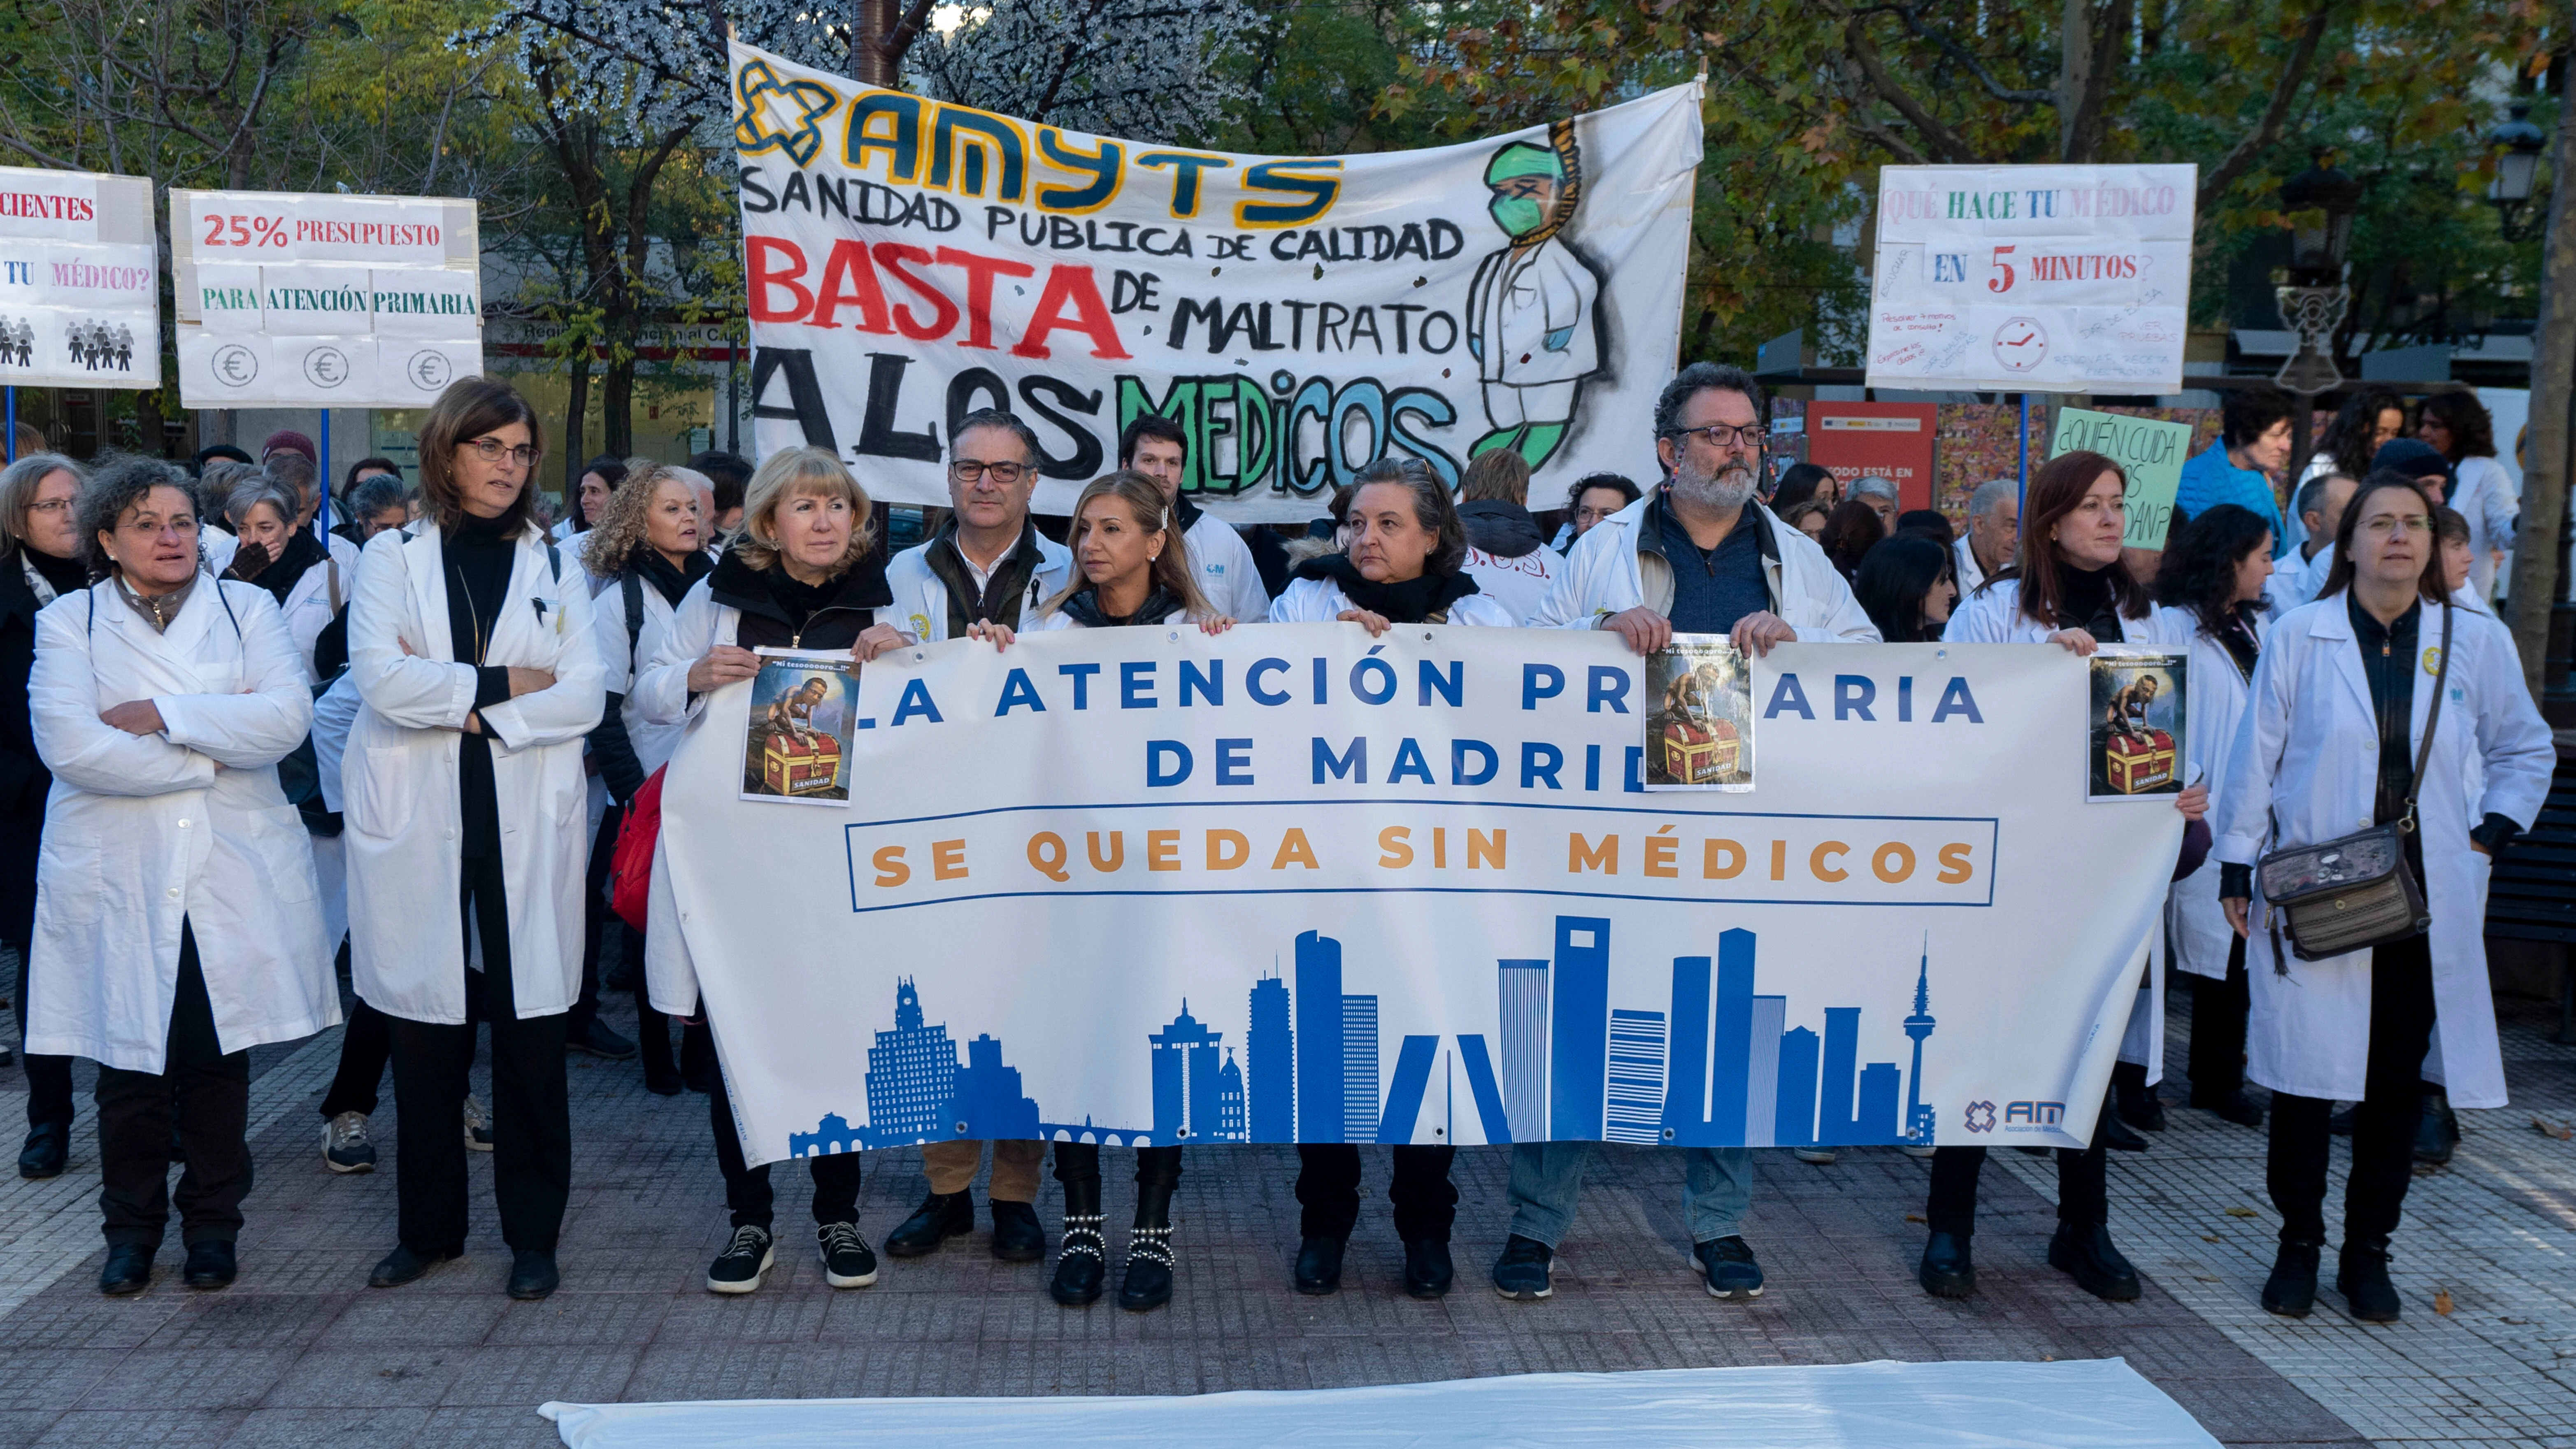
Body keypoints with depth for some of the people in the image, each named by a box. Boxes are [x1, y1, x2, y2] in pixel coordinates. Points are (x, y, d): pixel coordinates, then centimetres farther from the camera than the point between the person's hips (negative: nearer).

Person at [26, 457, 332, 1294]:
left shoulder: (248, 610, 8)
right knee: (130, 1063, 5)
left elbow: (287, 716, -9)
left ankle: (213, 1223, 20)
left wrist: (162, 715, -13)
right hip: (118, 883, -1)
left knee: (219, 1059, 6)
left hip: (231, 877, 1)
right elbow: (70, 745, -13)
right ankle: (132, 1227, 22)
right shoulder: (69, 623, 4)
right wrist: (207, 761, -10)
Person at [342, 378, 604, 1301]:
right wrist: (503, 685, -8)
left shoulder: (553, 567, 11)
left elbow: (583, 698, -2)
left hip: (526, 829, 1)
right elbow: (382, 679, -9)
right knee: (424, 1035, 5)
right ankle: (429, 1226, 21)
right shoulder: (394, 557, 8)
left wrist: (454, 700, -9)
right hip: (416, 831, 0)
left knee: (529, 1033, 1)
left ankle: (533, 1234, 13)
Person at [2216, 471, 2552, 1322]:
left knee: (2397, 1082, 7)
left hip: (2427, 899, 2)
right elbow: (2257, 756, 2)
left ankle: (2368, 1251, 21)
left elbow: (2526, 751, 19)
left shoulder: (2477, 643, 5)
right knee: (2304, 1074, 0)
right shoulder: (2300, 638, 0)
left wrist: (2490, 835, 7)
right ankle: (2299, 1245, 16)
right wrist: (2237, 868, -1)